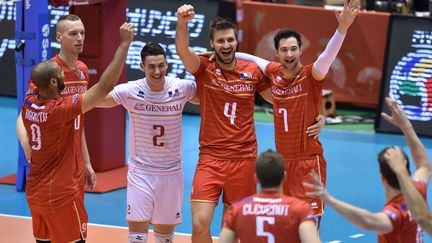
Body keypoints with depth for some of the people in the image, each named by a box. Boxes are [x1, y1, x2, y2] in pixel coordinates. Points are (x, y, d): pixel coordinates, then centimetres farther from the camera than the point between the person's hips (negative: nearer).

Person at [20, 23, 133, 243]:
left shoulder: (28, 104, -3)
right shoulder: (62, 109, -23)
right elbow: (105, 86, -25)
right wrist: (124, 44, -22)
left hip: (34, 192, 8)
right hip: (60, 194, -7)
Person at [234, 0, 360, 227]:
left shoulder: (311, 75, -13)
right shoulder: (274, 72, 2)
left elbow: (328, 56, -32)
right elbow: (254, 59, 22)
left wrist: (342, 27, -47)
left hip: (308, 162, -6)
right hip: (281, 161, 6)